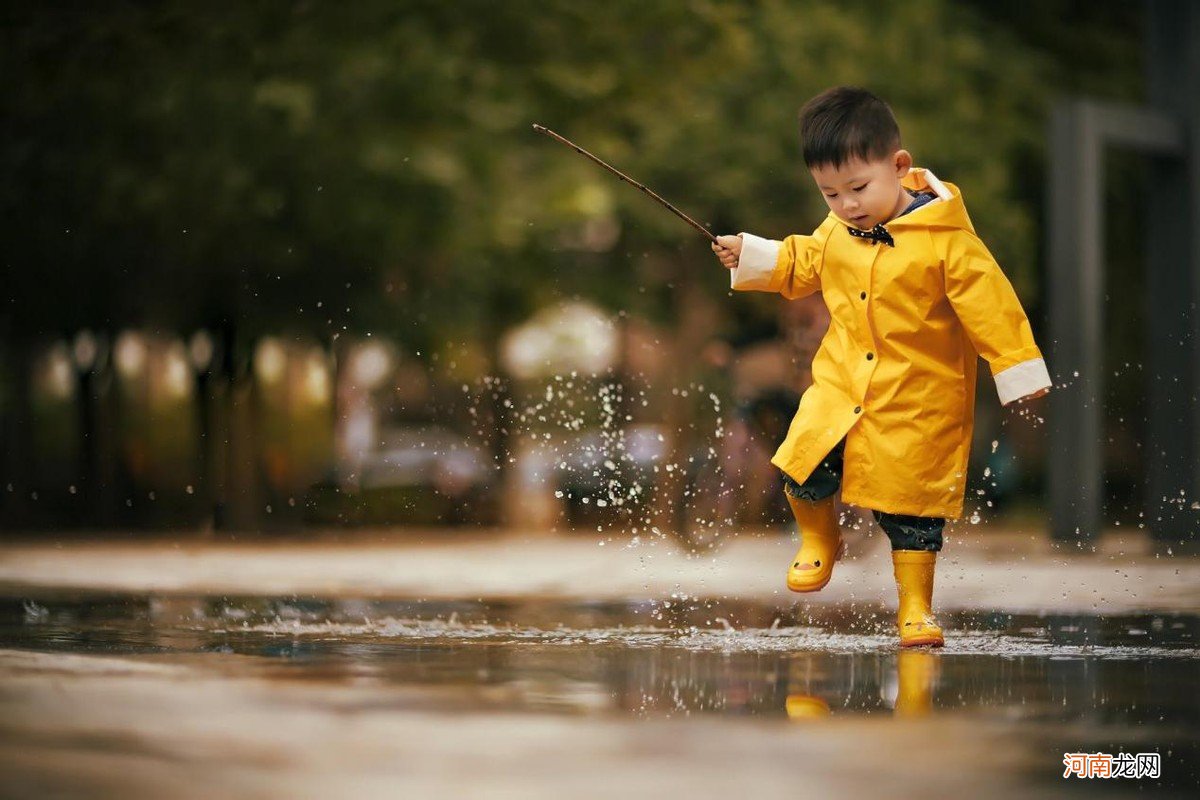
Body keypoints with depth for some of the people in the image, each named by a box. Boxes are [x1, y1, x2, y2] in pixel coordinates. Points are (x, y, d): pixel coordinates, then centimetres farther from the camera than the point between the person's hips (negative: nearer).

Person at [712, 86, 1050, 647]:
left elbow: (990, 306, -14)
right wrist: (749, 255, 10)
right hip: (841, 384, 4)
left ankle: (916, 607, 19)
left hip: (918, 401, -4)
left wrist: (1019, 370, -12)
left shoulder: (946, 241, -18)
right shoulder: (836, 232, 1)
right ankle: (819, 540, 21)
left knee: (911, 506, 2)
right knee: (803, 468, -10)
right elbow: (800, 266, 21)